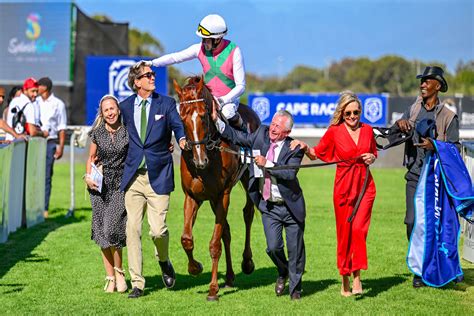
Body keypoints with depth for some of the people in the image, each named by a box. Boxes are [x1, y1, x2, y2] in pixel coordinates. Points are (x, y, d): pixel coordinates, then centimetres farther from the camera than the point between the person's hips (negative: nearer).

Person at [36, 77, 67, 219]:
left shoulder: (58, 104, 5)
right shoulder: (35, 102, 14)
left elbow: (62, 128, 4)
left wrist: (61, 147, -3)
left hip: (50, 142, -3)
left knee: (46, 176, -4)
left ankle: (44, 208, -2)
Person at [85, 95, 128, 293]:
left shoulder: (128, 131, -3)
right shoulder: (97, 133, 4)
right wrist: (88, 176, 2)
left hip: (121, 185, -3)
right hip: (99, 186, 3)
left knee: (112, 230, -14)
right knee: (102, 234, 3)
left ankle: (119, 271, 7)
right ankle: (110, 278, 14)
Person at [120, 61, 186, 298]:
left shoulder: (166, 103, 2)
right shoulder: (126, 106, 9)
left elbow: (177, 125, -6)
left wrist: (181, 139, -27)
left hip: (158, 176, -2)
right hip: (133, 176, 2)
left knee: (158, 230, -8)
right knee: (132, 230, 0)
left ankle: (163, 261, 27)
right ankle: (137, 283, 8)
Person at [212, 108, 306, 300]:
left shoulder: (294, 149, -14)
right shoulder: (261, 134, 0)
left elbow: (290, 173, -26)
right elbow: (237, 137, 6)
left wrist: (267, 164, -30)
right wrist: (216, 121, -3)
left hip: (291, 206, -3)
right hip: (268, 206, 3)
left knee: (295, 249, 6)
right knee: (273, 247, -5)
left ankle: (295, 287, 25)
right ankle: (283, 273, 28)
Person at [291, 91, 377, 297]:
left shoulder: (367, 130, 6)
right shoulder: (334, 131, -1)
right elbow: (316, 154, 7)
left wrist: (371, 158, -1)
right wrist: (305, 148, -12)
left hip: (365, 185, 1)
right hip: (344, 186, -1)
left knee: (358, 229, -14)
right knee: (344, 233, 4)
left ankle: (357, 278, -12)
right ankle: (345, 280, 17)